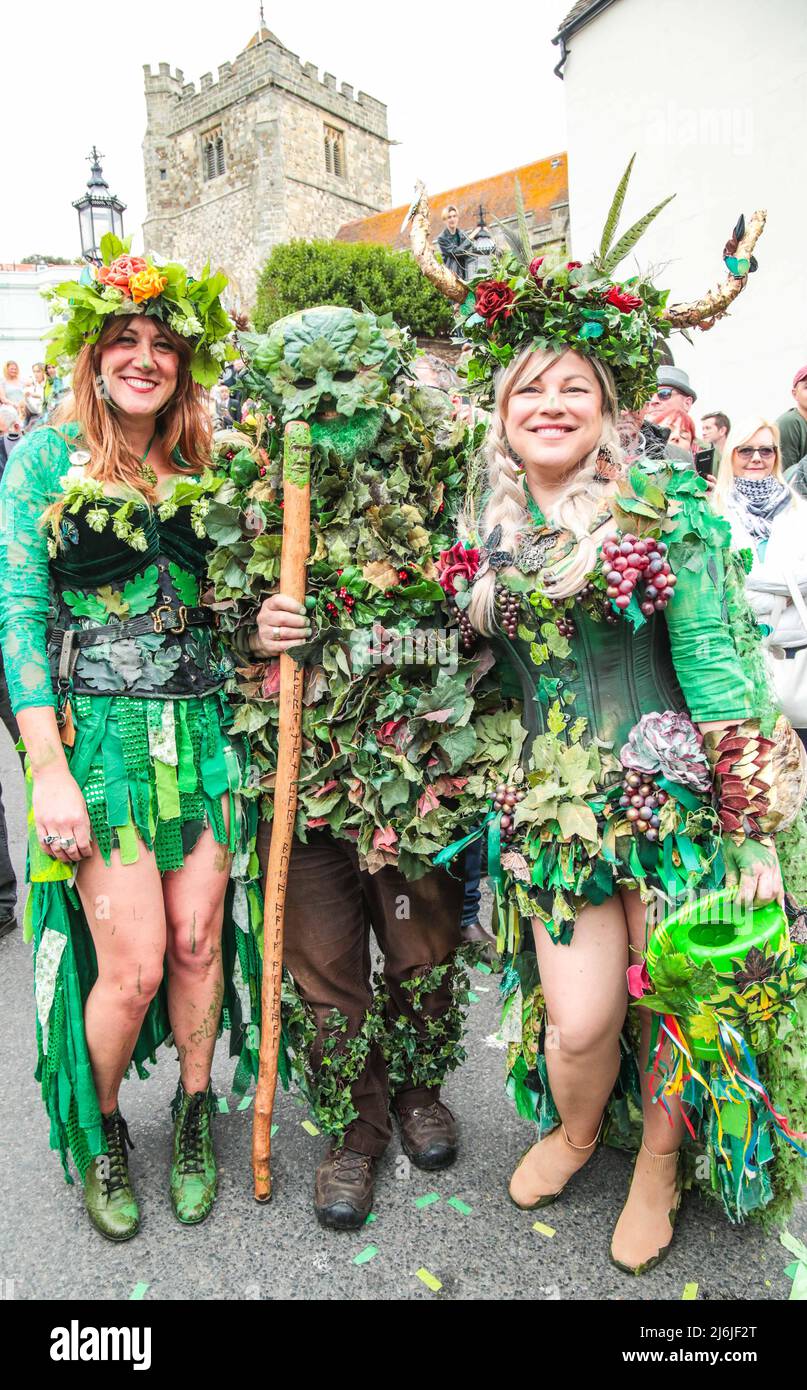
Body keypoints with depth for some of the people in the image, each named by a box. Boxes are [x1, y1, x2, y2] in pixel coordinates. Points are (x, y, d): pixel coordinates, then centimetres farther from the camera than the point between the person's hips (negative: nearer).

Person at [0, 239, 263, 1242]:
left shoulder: (198, 468, 12)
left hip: (201, 730, 4)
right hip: (97, 733, -3)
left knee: (198, 940, 6)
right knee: (133, 964, -3)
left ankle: (193, 1119, 31)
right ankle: (100, 1131, 28)